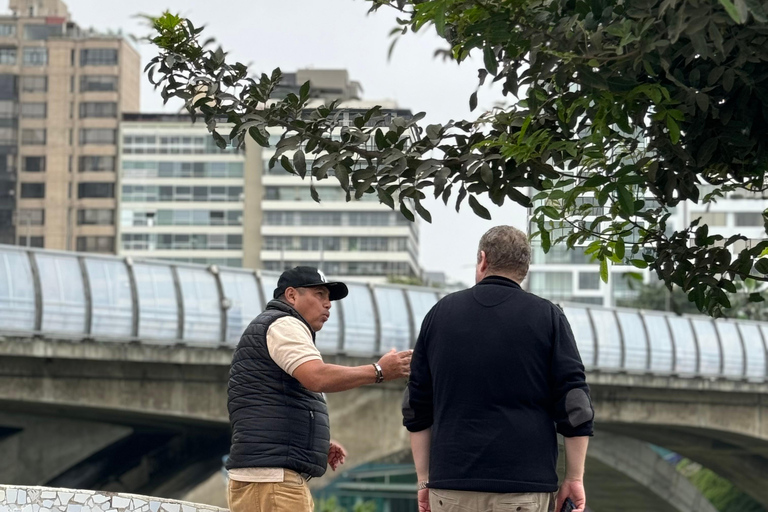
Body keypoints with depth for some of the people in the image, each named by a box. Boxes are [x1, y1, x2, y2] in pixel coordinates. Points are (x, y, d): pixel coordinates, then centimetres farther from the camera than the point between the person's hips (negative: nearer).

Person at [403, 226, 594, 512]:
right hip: (524, 488, -2)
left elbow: (417, 406, 12)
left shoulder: (441, 313, 11)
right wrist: (575, 478, 4)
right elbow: (574, 405, -1)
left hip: (451, 485, 2)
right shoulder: (547, 317, 2)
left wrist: (424, 479, 16)